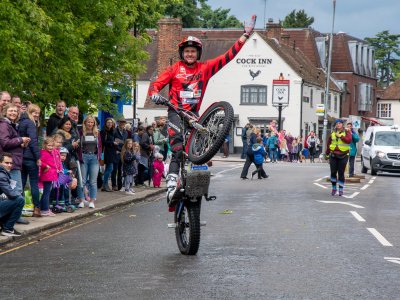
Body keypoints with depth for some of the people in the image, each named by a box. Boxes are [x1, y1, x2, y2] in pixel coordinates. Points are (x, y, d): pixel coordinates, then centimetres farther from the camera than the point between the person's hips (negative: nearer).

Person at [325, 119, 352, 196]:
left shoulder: (346, 132, 2)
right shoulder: (332, 133, 10)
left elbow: (349, 140, -15)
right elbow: (328, 143, 16)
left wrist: (340, 136, -18)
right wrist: (328, 154, 14)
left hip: (343, 156, -3)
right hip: (333, 155, 3)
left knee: (341, 173, -1)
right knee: (333, 172, 1)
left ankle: (341, 190, 6)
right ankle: (334, 188, 17)